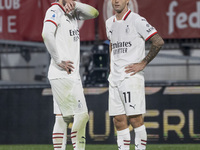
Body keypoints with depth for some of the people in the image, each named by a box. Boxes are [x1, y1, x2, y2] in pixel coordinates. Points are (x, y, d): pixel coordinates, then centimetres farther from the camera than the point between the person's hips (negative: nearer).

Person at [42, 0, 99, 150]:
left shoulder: (73, 13, 16)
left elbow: (94, 13, 15)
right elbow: (47, 34, -26)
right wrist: (59, 61, -23)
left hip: (72, 75, 9)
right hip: (62, 75, -9)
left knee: (63, 118, 8)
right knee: (81, 115, -10)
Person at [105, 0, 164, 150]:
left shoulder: (137, 20, -7)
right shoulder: (110, 23, 16)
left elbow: (158, 42, -11)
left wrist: (143, 63, -11)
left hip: (131, 75, -7)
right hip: (115, 78, 7)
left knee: (135, 118, -10)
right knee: (119, 120, 4)